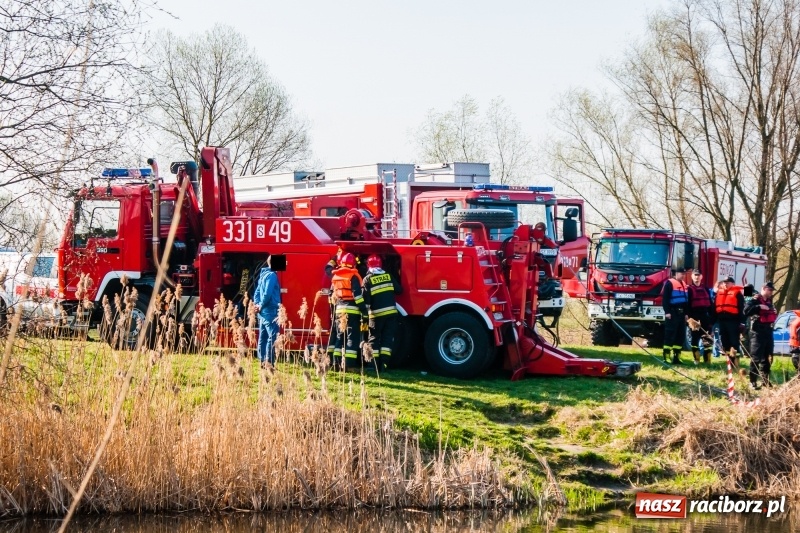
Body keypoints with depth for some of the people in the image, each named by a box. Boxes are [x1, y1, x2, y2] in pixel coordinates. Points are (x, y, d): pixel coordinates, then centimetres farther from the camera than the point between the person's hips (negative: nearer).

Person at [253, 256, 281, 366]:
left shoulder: (263, 275, 17)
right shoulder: (272, 275, -13)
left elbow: (257, 292, 18)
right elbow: (267, 294, -20)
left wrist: (257, 305, 7)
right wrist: (261, 306, -10)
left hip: (263, 313, 10)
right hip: (270, 312, -9)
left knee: (263, 337, 11)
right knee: (272, 337, -9)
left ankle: (262, 361, 15)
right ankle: (269, 362, -12)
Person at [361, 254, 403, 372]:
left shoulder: (368, 279, -3)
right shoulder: (389, 276, 6)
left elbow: (366, 299, -10)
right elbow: (399, 290, 12)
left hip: (377, 314, -2)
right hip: (391, 312, 2)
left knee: (374, 339, 8)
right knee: (387, 338, 5)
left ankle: (375, 365, 3)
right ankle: (383, 364, -4)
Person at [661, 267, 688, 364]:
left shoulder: (683, 284, 19)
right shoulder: (669, 283, -6)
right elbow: (665, 298, -13)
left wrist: (686, 313, 19)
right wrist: (667, 312, -20)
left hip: (681, 313, 8)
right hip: (672, 313, -8)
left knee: (681, 335, 8)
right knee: (670, 335, -9)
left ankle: (677, 357, 12)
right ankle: (666, 358, -9)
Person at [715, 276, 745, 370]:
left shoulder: (737, 293, 0)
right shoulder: (719, 293, 17)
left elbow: (741, 307, -5)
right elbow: (714, 306, 19)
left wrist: (741, 321, -12)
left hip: (732, 320, -6)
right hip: (721, 320, 6)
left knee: (734, 341, -7)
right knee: (724, 341, 10)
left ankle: (735, 362, -7)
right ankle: (728, 360, 17)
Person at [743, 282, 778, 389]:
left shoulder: (769, 301, 18)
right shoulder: (755, 300, -7)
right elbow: (746, 311, -23)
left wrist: (775, 313, 11)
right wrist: (759, 307, -28)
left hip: (768, 331, 8)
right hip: (758, 331, -8)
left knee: (767, 358, 12)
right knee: (756, 358, -8)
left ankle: (765, 379, 22)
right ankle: (753, 382, -7)